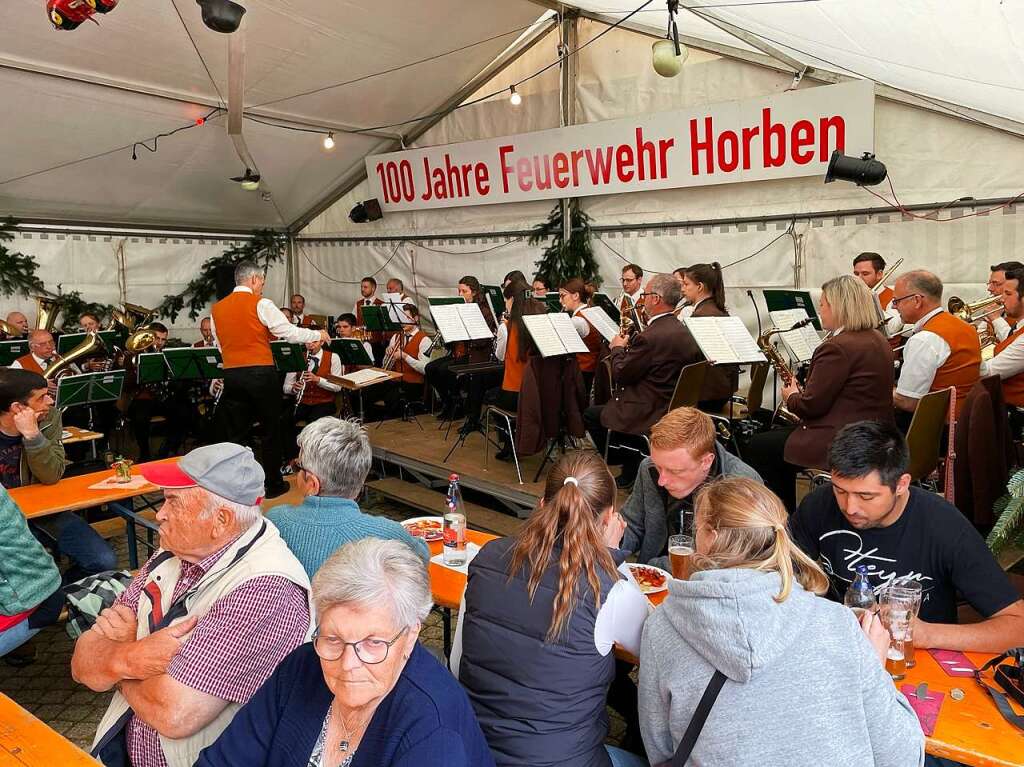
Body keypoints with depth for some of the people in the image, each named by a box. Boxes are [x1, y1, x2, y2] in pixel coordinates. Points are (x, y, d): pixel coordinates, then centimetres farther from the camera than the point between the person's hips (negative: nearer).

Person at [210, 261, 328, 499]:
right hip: (261, 374, -5)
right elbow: (290, 333, -7)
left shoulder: (217, 309, 10)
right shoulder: (260, 304, -7)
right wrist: (318, 335, 7)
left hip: (231, 375, 5)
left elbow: (220, 346, 17)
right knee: (270, 430, 7)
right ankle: (273, 484, 15)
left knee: (232, 432, 10)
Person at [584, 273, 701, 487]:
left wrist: (618, 348, 2)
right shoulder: (685, 333, 1)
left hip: (648, 416, -9)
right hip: (674, 407, 9)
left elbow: (620, 375, -15)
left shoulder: (651, 336, -25)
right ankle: (632, 468, 27)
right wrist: (627, 347, 10)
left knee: (590, 415, 12)